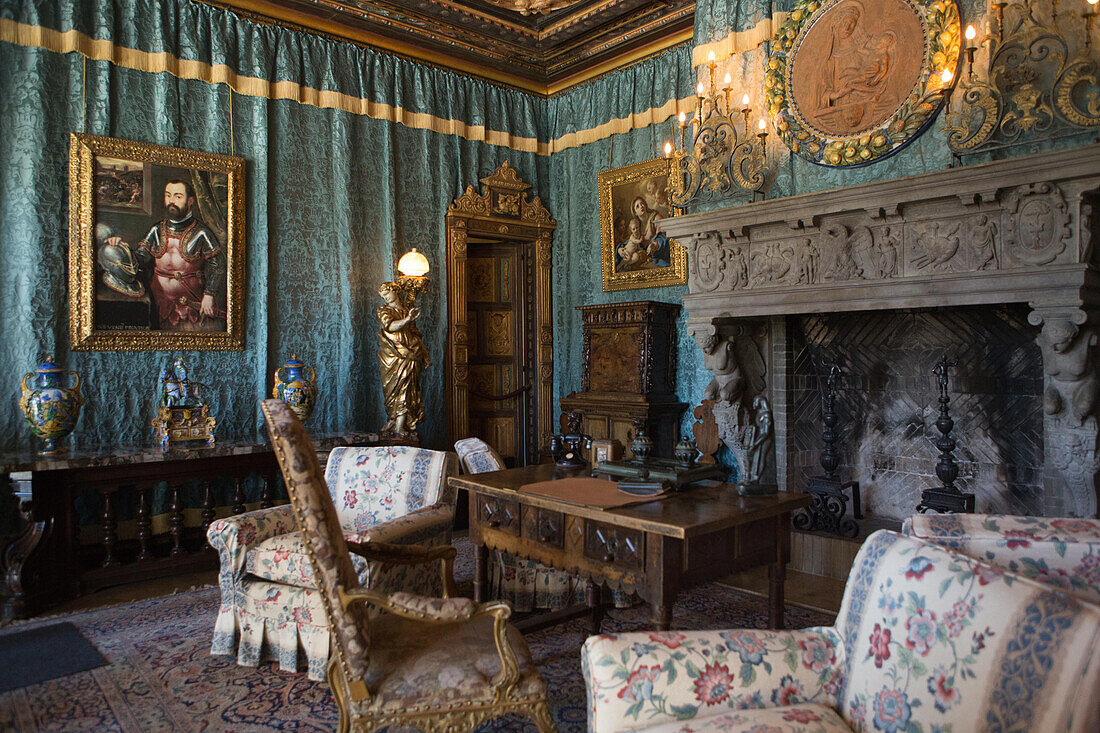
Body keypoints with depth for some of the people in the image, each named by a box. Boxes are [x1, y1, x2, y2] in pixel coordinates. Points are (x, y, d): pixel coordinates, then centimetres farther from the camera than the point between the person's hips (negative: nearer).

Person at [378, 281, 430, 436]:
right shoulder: (384, 310, 8)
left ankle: (399, 426, -5)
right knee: (392, 389, -1)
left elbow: (416, 335, 21)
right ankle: (393, 422, 5)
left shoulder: (407, 312, 17)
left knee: (405, 388, -6)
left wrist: (425, 356, 18)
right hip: (391, 355, -1)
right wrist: (407, 320, -29)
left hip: (409, 354, 1)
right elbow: (389, 326, -14)